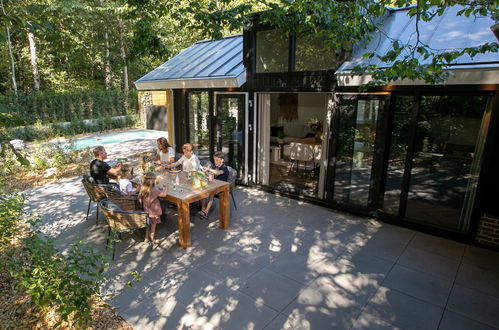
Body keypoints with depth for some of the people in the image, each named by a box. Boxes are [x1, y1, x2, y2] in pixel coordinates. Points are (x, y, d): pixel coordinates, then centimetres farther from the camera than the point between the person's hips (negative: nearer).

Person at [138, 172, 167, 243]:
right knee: (153, 226, 14)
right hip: (154, 212, -5)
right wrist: (165, 188, -5)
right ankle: (151, 240, 27)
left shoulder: (142, 188, -9)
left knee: (148, 224, 25)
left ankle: (146, 237, 37)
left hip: (146, 211, 5)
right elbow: (164, 194, -21)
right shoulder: (154, 190, -27)